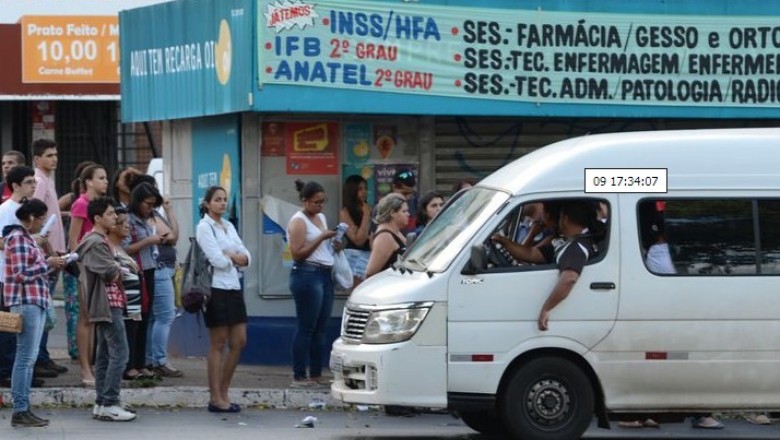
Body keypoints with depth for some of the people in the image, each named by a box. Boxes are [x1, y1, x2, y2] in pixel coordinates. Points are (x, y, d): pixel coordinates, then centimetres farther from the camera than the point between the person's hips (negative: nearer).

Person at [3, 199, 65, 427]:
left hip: (36, 301, 10)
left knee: (29, 357, 10)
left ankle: (24, 409, 12)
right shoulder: (18, 238, -13)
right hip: (26, 302, -10)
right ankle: (20, 411, -8)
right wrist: (48, 264, -11)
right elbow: (21, 274, -19)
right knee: (26, 357, -9)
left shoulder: (27, 237, 17)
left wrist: (49, 262, 6)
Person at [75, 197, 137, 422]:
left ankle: (101, 403, 13)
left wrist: (116, 268, 0)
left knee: (105, 355, 11)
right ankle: (109, 405, -14)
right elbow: (111, 272, -24)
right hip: (108, 304, -11)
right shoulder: (97, 243, -15)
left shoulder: (97, 240, 18)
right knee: (119, 354, -12)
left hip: (103, 305, 11)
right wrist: (119, 268, -3)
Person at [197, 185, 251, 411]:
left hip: (234, 287, 8)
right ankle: (216, 399, 1)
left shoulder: (229, 227, 16)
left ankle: (223, 392, 15)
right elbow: (218, 260, -16)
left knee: (239, 342, 6)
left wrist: (230, 256, -8)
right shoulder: (204, 227, -6)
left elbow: (247, 258, 9)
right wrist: (236, 257, 1)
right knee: (218, 345, -4)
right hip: (216, 288, -8)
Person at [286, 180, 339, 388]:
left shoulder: (321, 217, 18)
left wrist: (334, 245, 10)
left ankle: (316, 374, 11)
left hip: (324, 275, 8)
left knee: (321, 329, 7)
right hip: (307, 275, -8)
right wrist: (321, 238, -18)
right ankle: (299, 377, -6)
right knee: (306, 328, -8)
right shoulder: (298, 221, -8)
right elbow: (298, 254, -15)